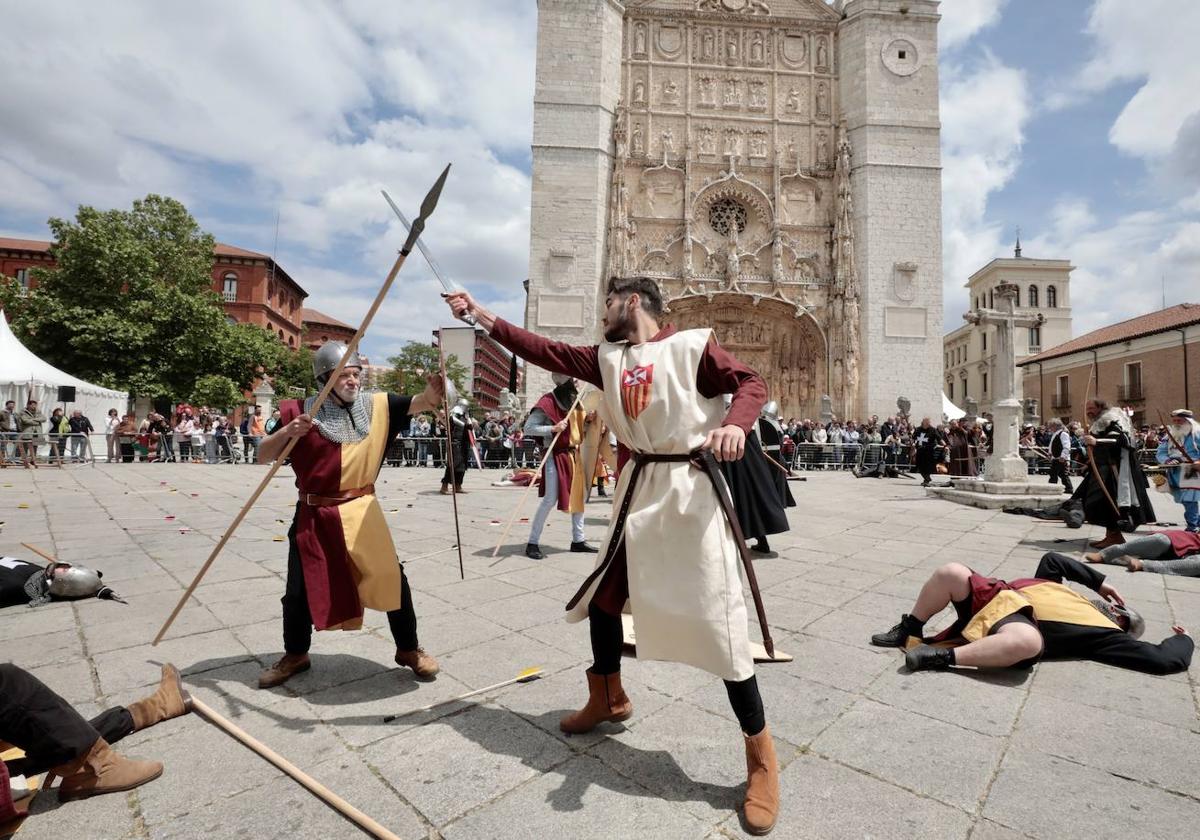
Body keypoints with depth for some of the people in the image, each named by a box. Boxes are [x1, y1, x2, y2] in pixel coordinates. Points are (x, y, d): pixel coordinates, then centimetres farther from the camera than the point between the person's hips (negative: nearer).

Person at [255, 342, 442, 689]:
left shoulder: (376, 406, -2)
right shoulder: (299, 412, -6)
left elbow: (418, 403, -13)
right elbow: (263, 457, -4)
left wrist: (434, 392, -36)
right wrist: (287, 431, -23)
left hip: (362, 510, 0)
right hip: (314, 515, 0)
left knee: (391, 578, 0)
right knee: (299, 591, 11)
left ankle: (409, 650, 21)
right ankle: (295, 656, 39)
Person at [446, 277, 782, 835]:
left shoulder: (692, 344, -4)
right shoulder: (608, 358, 11)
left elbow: (750, 382, -7)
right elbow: (544, 350, 8)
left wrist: (735, 424, -28)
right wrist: (480, 315, 6)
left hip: (691, 490, -6)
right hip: (637, 491, 7)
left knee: (717, 617, -5)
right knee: (603, 594, 18)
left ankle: (760, 754, 16)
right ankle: (608, 696, 45)